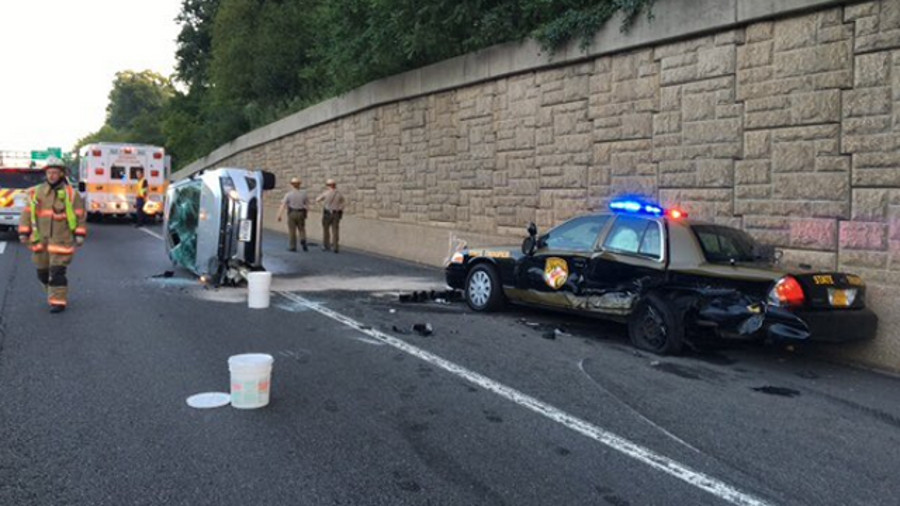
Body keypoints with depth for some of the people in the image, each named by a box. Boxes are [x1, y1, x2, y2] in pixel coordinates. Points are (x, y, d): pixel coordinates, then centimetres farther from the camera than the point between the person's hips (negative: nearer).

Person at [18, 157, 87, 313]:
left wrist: (80, 234, -5)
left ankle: (58, 301, -3)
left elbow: (80, 215, -1)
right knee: (43, 272, 12)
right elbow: (27, 213, 11)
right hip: (40, 239, 4)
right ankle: (55, 294, 32)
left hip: (61, 240, -4)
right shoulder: (37, 192, 6)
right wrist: (23, 232, 6)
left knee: (57, 271, -9)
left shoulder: (71, 194, -3)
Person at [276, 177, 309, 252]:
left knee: (292, 230, 6)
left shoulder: (289, 194, -4)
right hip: (301, 213, 2)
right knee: (302, 229, 15)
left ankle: (292, 246, 9)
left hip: (292, 213, -2)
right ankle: (303, 239, -10)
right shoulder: (304, 193, 2)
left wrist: (280, 215, -13)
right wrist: (306, 213, 15)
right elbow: (307, 204, 3)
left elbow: (283, 205, -11)